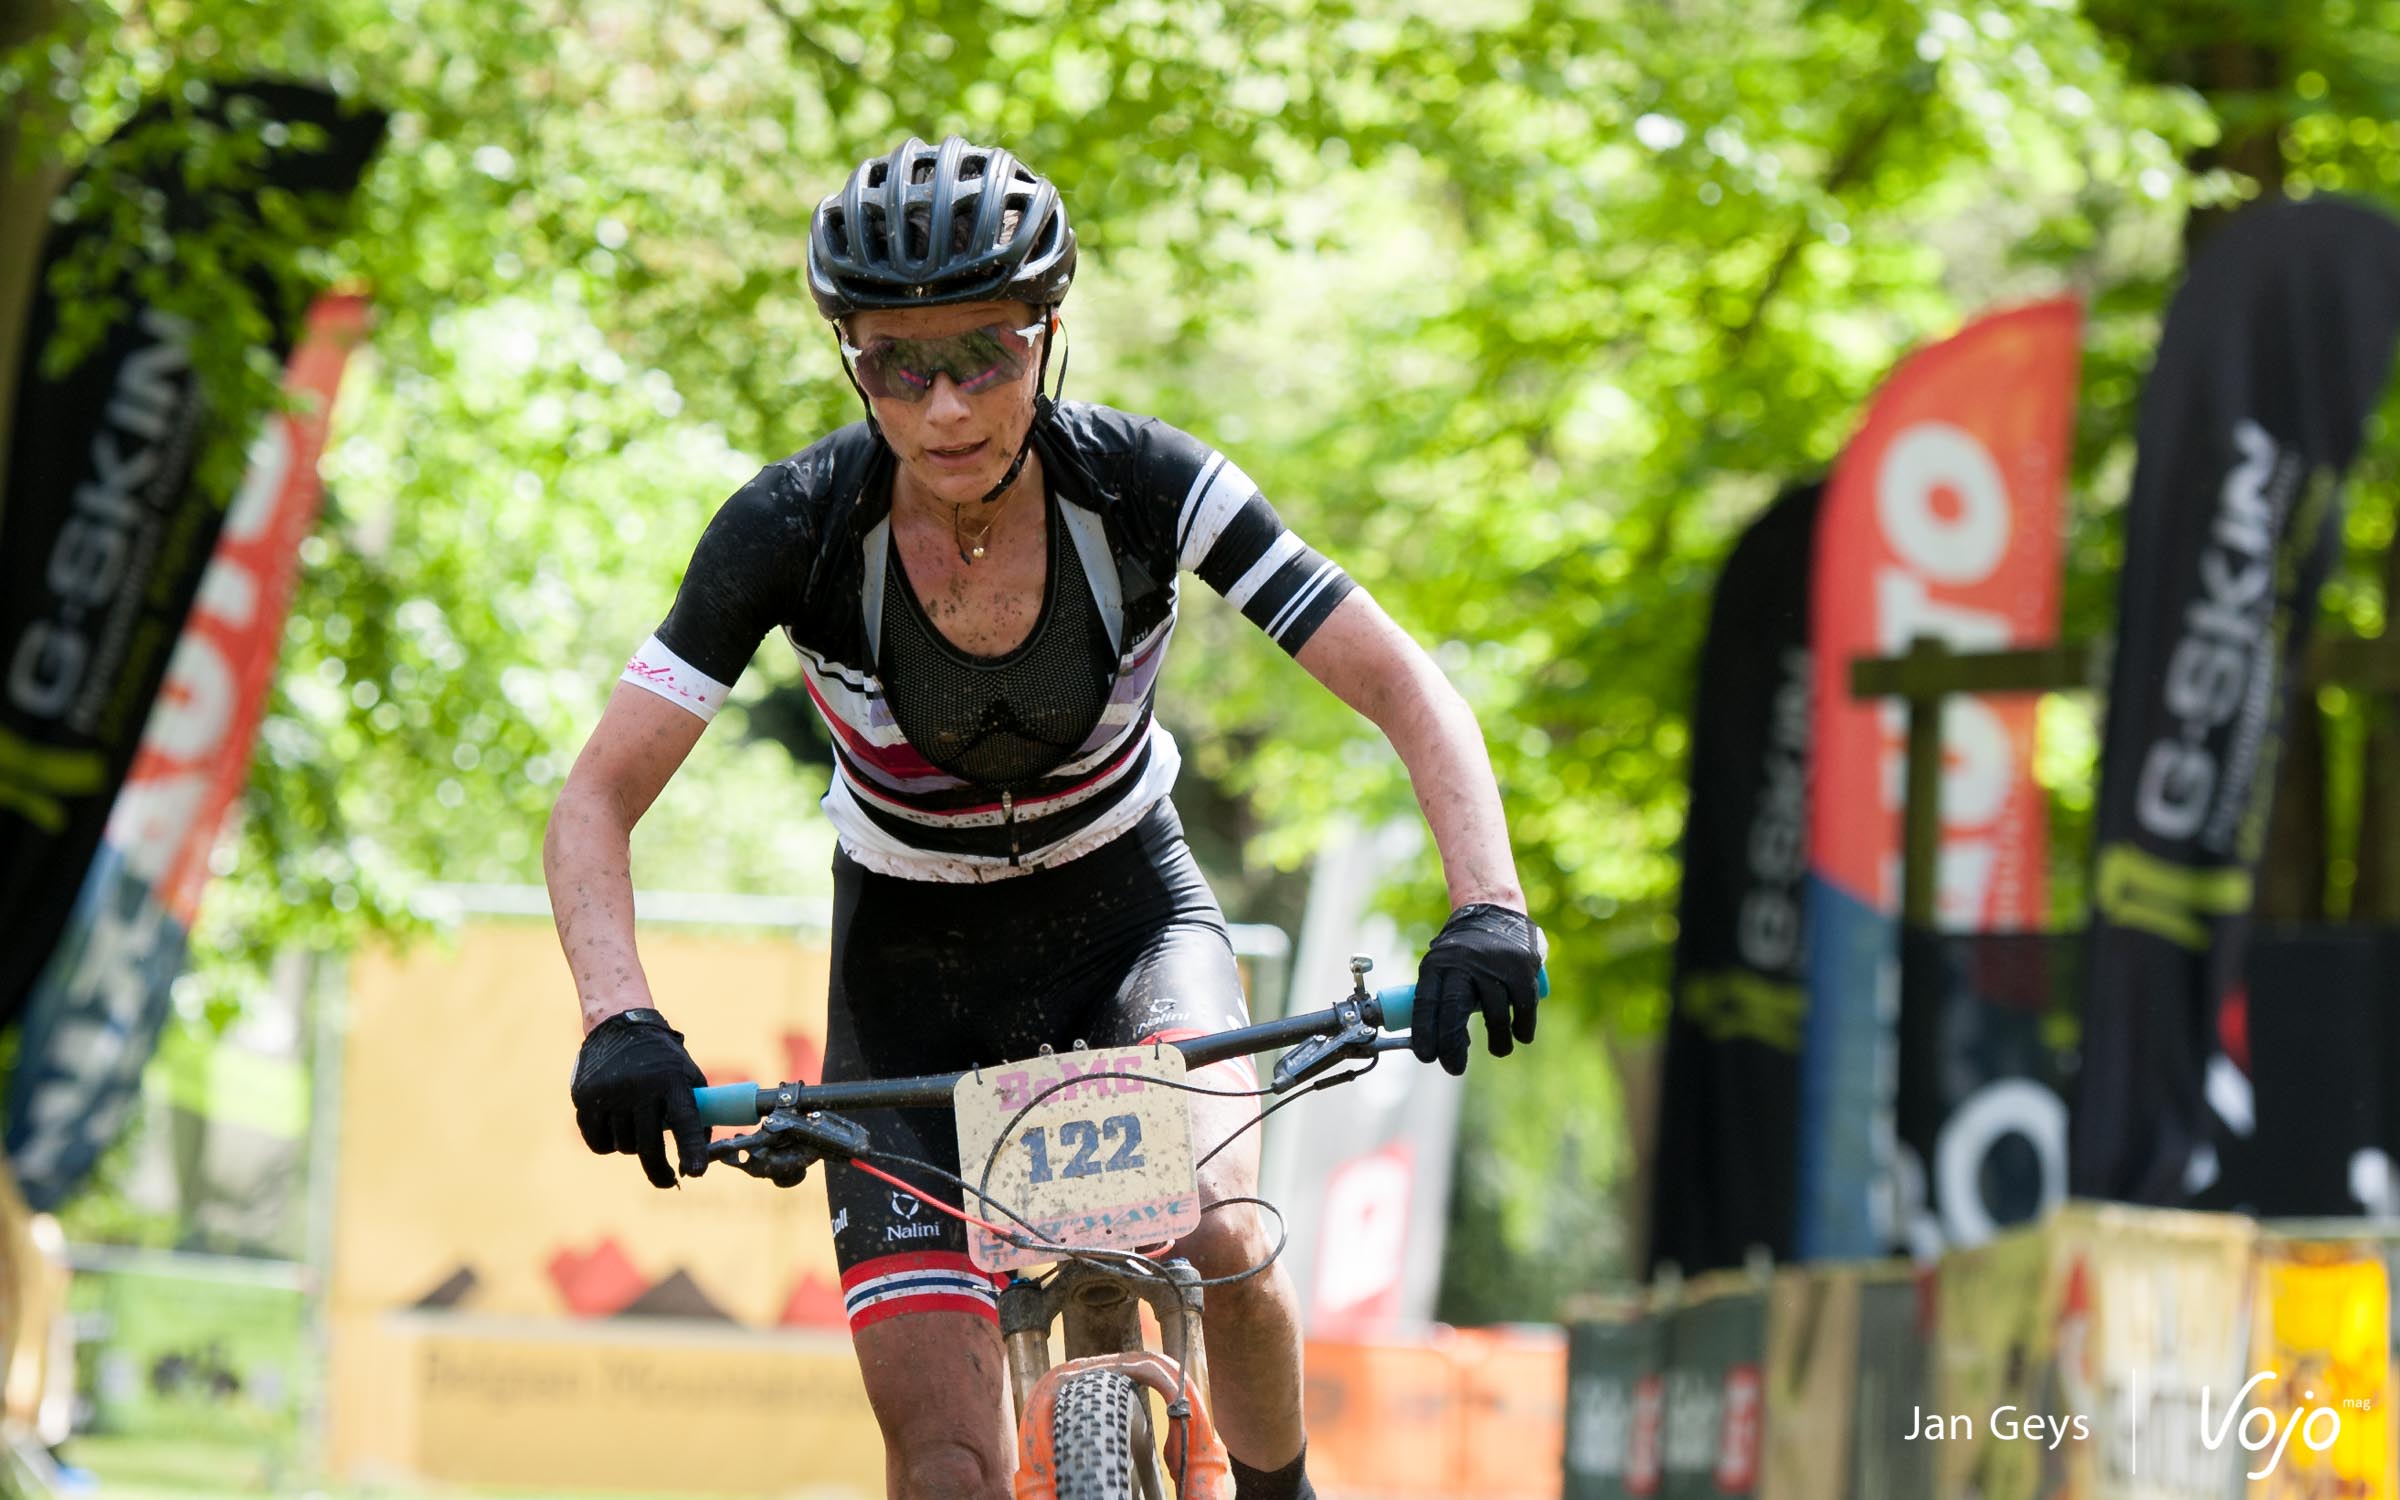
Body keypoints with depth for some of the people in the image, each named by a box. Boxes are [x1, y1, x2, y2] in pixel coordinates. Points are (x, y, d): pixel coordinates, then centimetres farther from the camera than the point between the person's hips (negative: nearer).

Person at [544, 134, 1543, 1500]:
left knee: (1215, 1237, -29)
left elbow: (1408, 691, -23)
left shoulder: (1142, 485, -23)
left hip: (1131, 917, 0)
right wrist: (622, 1024, -39)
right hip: (912, 960, 0)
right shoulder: (795, 529, -23)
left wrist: (1490, 911, -40)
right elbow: (598, 804, -21)